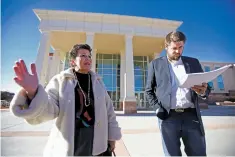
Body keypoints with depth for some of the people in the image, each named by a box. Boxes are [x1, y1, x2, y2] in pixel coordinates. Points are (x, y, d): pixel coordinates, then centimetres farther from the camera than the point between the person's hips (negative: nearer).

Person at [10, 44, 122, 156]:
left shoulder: (97, 82, 3)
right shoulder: (60, 80, -3)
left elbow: (108, 110, 4)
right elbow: (49, 108, -15)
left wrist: (112, 137, 4)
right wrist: (32, 92, -34)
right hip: (68, 141, -2)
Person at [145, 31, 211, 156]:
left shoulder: (193, 62, 12)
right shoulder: (156, 64, 7)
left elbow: (205, 87, 13)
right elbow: (149, 90, 8)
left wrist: (203, 91, -11)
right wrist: (158, 108, -6)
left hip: (192, 116, 2)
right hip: (168, 117, -1)